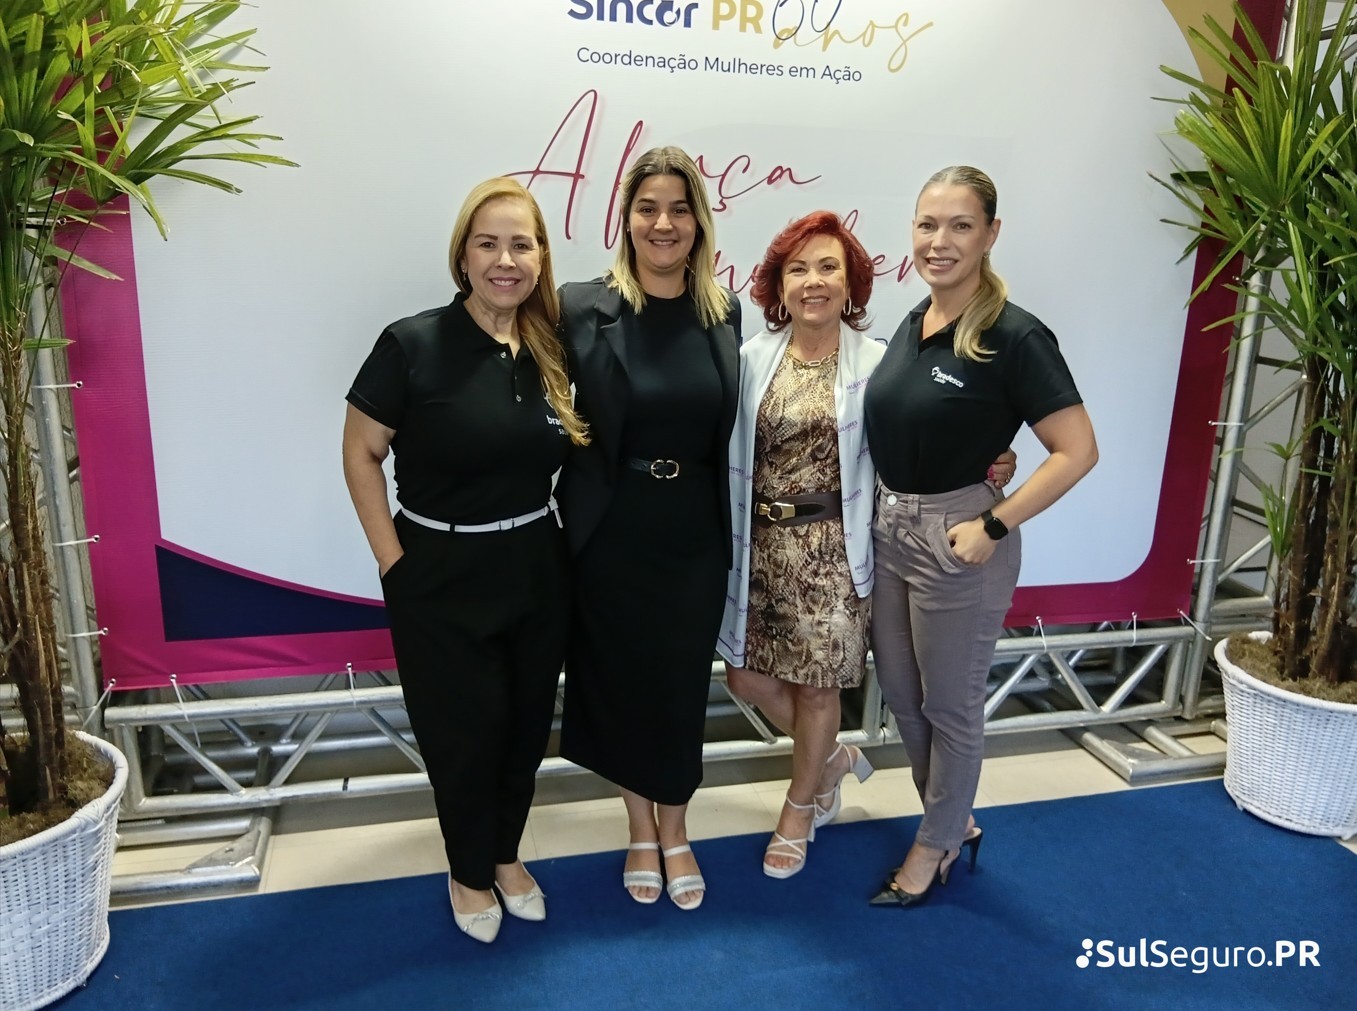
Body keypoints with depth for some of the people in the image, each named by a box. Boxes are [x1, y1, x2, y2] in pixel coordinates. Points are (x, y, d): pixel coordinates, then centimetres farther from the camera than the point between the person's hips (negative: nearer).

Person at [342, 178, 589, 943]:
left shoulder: (551, 350, 0)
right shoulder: (413, 344, -14)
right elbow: (361, 454, -9)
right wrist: (393, 561, -11)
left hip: (538, 570, 5)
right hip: (442, 577, -4)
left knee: (528, 722, 17)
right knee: (463, 730, 10)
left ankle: (507, 854, 42)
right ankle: (469, 873, 36)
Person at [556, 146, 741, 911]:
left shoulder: (726, 315, 0)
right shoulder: (583, 309, -10)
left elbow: (735, 426, 8)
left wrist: (734, 533, 8)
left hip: (694, 536, 2)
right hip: (612, 535, -2)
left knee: (682, 687, 13)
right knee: (622, 683, 12)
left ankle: (675, 831, 36)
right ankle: (641, 828, 37)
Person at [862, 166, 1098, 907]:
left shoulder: (1014, 337, -17)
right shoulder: (912, 324, 6)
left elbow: (1077, 450, -19)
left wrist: (994, 526, -20)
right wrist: (887, 514, 7)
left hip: (957, 540, -7)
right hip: (891, 531, 8)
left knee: (949, 706, 11)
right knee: (900, 695, 18)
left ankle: (935, 846, 34)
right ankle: (955, 823, 41)